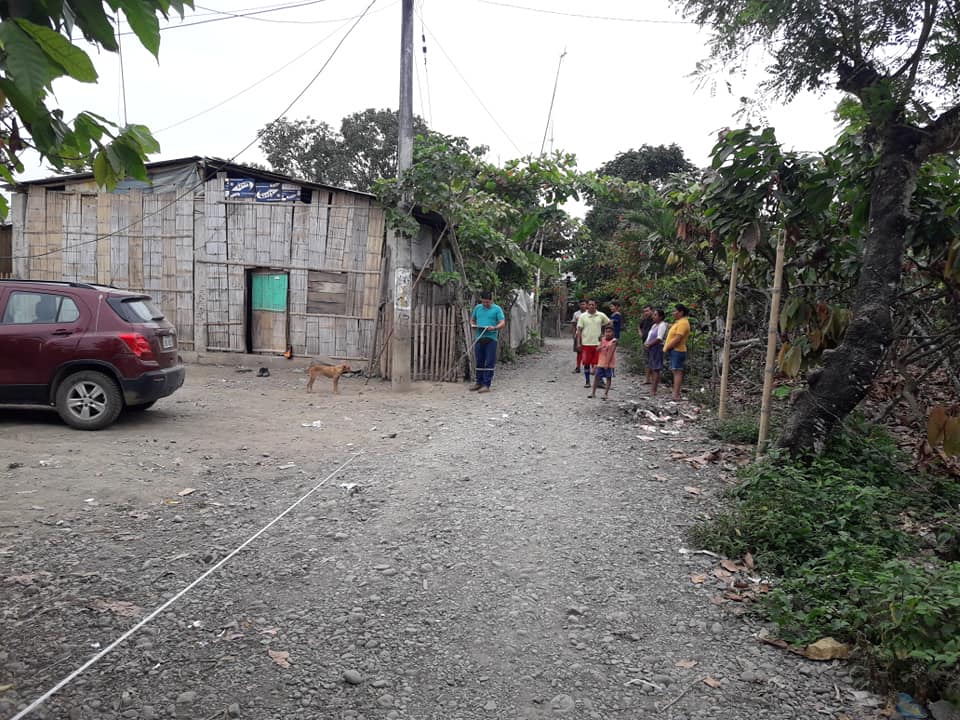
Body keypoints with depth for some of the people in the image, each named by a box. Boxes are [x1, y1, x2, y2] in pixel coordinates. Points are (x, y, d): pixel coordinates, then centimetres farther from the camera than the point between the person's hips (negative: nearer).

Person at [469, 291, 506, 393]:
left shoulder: (497, 309, -1)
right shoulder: (478, 308, 12)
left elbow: (502, 323, -6)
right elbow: (472, 319, 22)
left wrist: (494, 328, -24)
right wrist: (472, 324, 0)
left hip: (491, 338, -4)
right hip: (479, 338, 4)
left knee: (489, 362, -4)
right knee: (479, 361, 11)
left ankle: (486, 385, -1)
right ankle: (479, 382, 21)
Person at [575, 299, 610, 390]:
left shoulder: (601, 316, 3)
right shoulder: (582, 316, 0)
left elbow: (609, 323, 17)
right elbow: (579, 330, 1)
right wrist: (578, 343, -5)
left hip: (598, 343, 0)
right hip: (586, 343, 0)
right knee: (586, 363, 4)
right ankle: (587, 381, 14)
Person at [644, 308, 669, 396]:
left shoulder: (662, 325, -11)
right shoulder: (654, 325, 18)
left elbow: (659, 338, -20)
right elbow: (649, 336, 22)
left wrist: (649, 344, -15)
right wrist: (645, 343, 3)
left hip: (657, 348, -10)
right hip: (650, 349, 10)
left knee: (655, 369, -7)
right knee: (650, 368, 12)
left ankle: (654, 391, -6)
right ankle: (652, 388, 19)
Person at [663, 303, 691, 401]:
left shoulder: (683, 323, -15)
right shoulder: (678, 322, 18)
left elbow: (677, 339, -23)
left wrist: (667, 348, -15)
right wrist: (667, 347, 10)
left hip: (677, 351, -10)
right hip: (674, 351, 10)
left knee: (677, 372, -10)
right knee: (675, 372, 12)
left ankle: (676, 395, -11)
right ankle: (675, 393, 18)